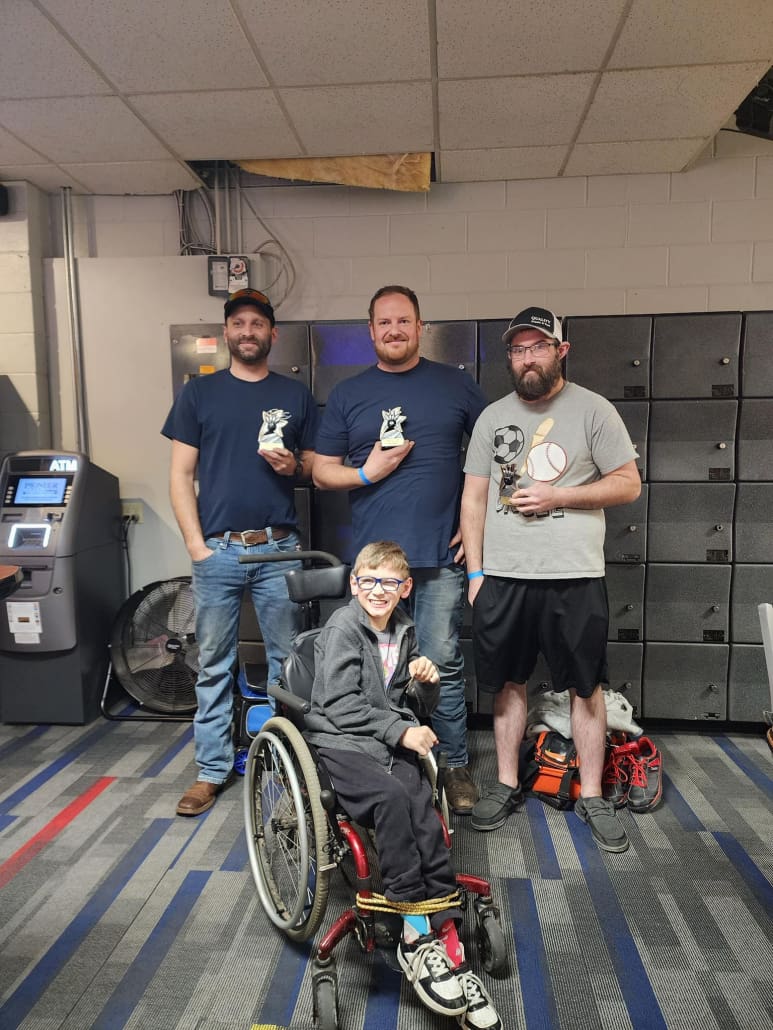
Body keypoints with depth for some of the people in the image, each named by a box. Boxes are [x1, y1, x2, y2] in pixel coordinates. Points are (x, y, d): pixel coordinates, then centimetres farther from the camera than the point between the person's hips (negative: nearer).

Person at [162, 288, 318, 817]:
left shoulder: (296, 395, 9)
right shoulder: (199, 392, 7)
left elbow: (316, 468, 13)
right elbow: (181, 475, 4)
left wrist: (294, 466, -10)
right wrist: (196, 544, -5)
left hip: (279, 548, 1)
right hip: (217, 549, 0)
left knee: (288, 660, 8)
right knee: (214, 665, 8)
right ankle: (213, 769, 22)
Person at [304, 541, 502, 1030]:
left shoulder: (405, 630, 14)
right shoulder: (343, 627, -4)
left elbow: (421, 706, 21)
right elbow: (340, 704, -12)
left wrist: (427, 681, -2)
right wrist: (400, 730, -15)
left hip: (392, 744, 5)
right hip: (340, 742, -5)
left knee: (423, 811, -22)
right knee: (392, 798, -31)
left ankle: (445, 935, -18)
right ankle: (419, 935, -22)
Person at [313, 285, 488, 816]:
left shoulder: (456, 384, 7)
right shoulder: (348, 394, 10)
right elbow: (322, 471, 10)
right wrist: (366, 473, -9)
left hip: (441, 554, -1)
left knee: (443, 664, 3)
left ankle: (455, 766, 20)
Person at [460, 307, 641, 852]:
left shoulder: (594, 410, 0)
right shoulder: (493, 416, 10)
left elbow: (629, 484, -2)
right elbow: (474, 497, 9)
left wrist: (555, 495, -13)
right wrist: (475, 571, 3)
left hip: (574, 578, -3)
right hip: (502, 576, 3)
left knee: (586, 686, 6)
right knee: (508, 682, 12)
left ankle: (592, 796, 22)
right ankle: (507, 785, 28)